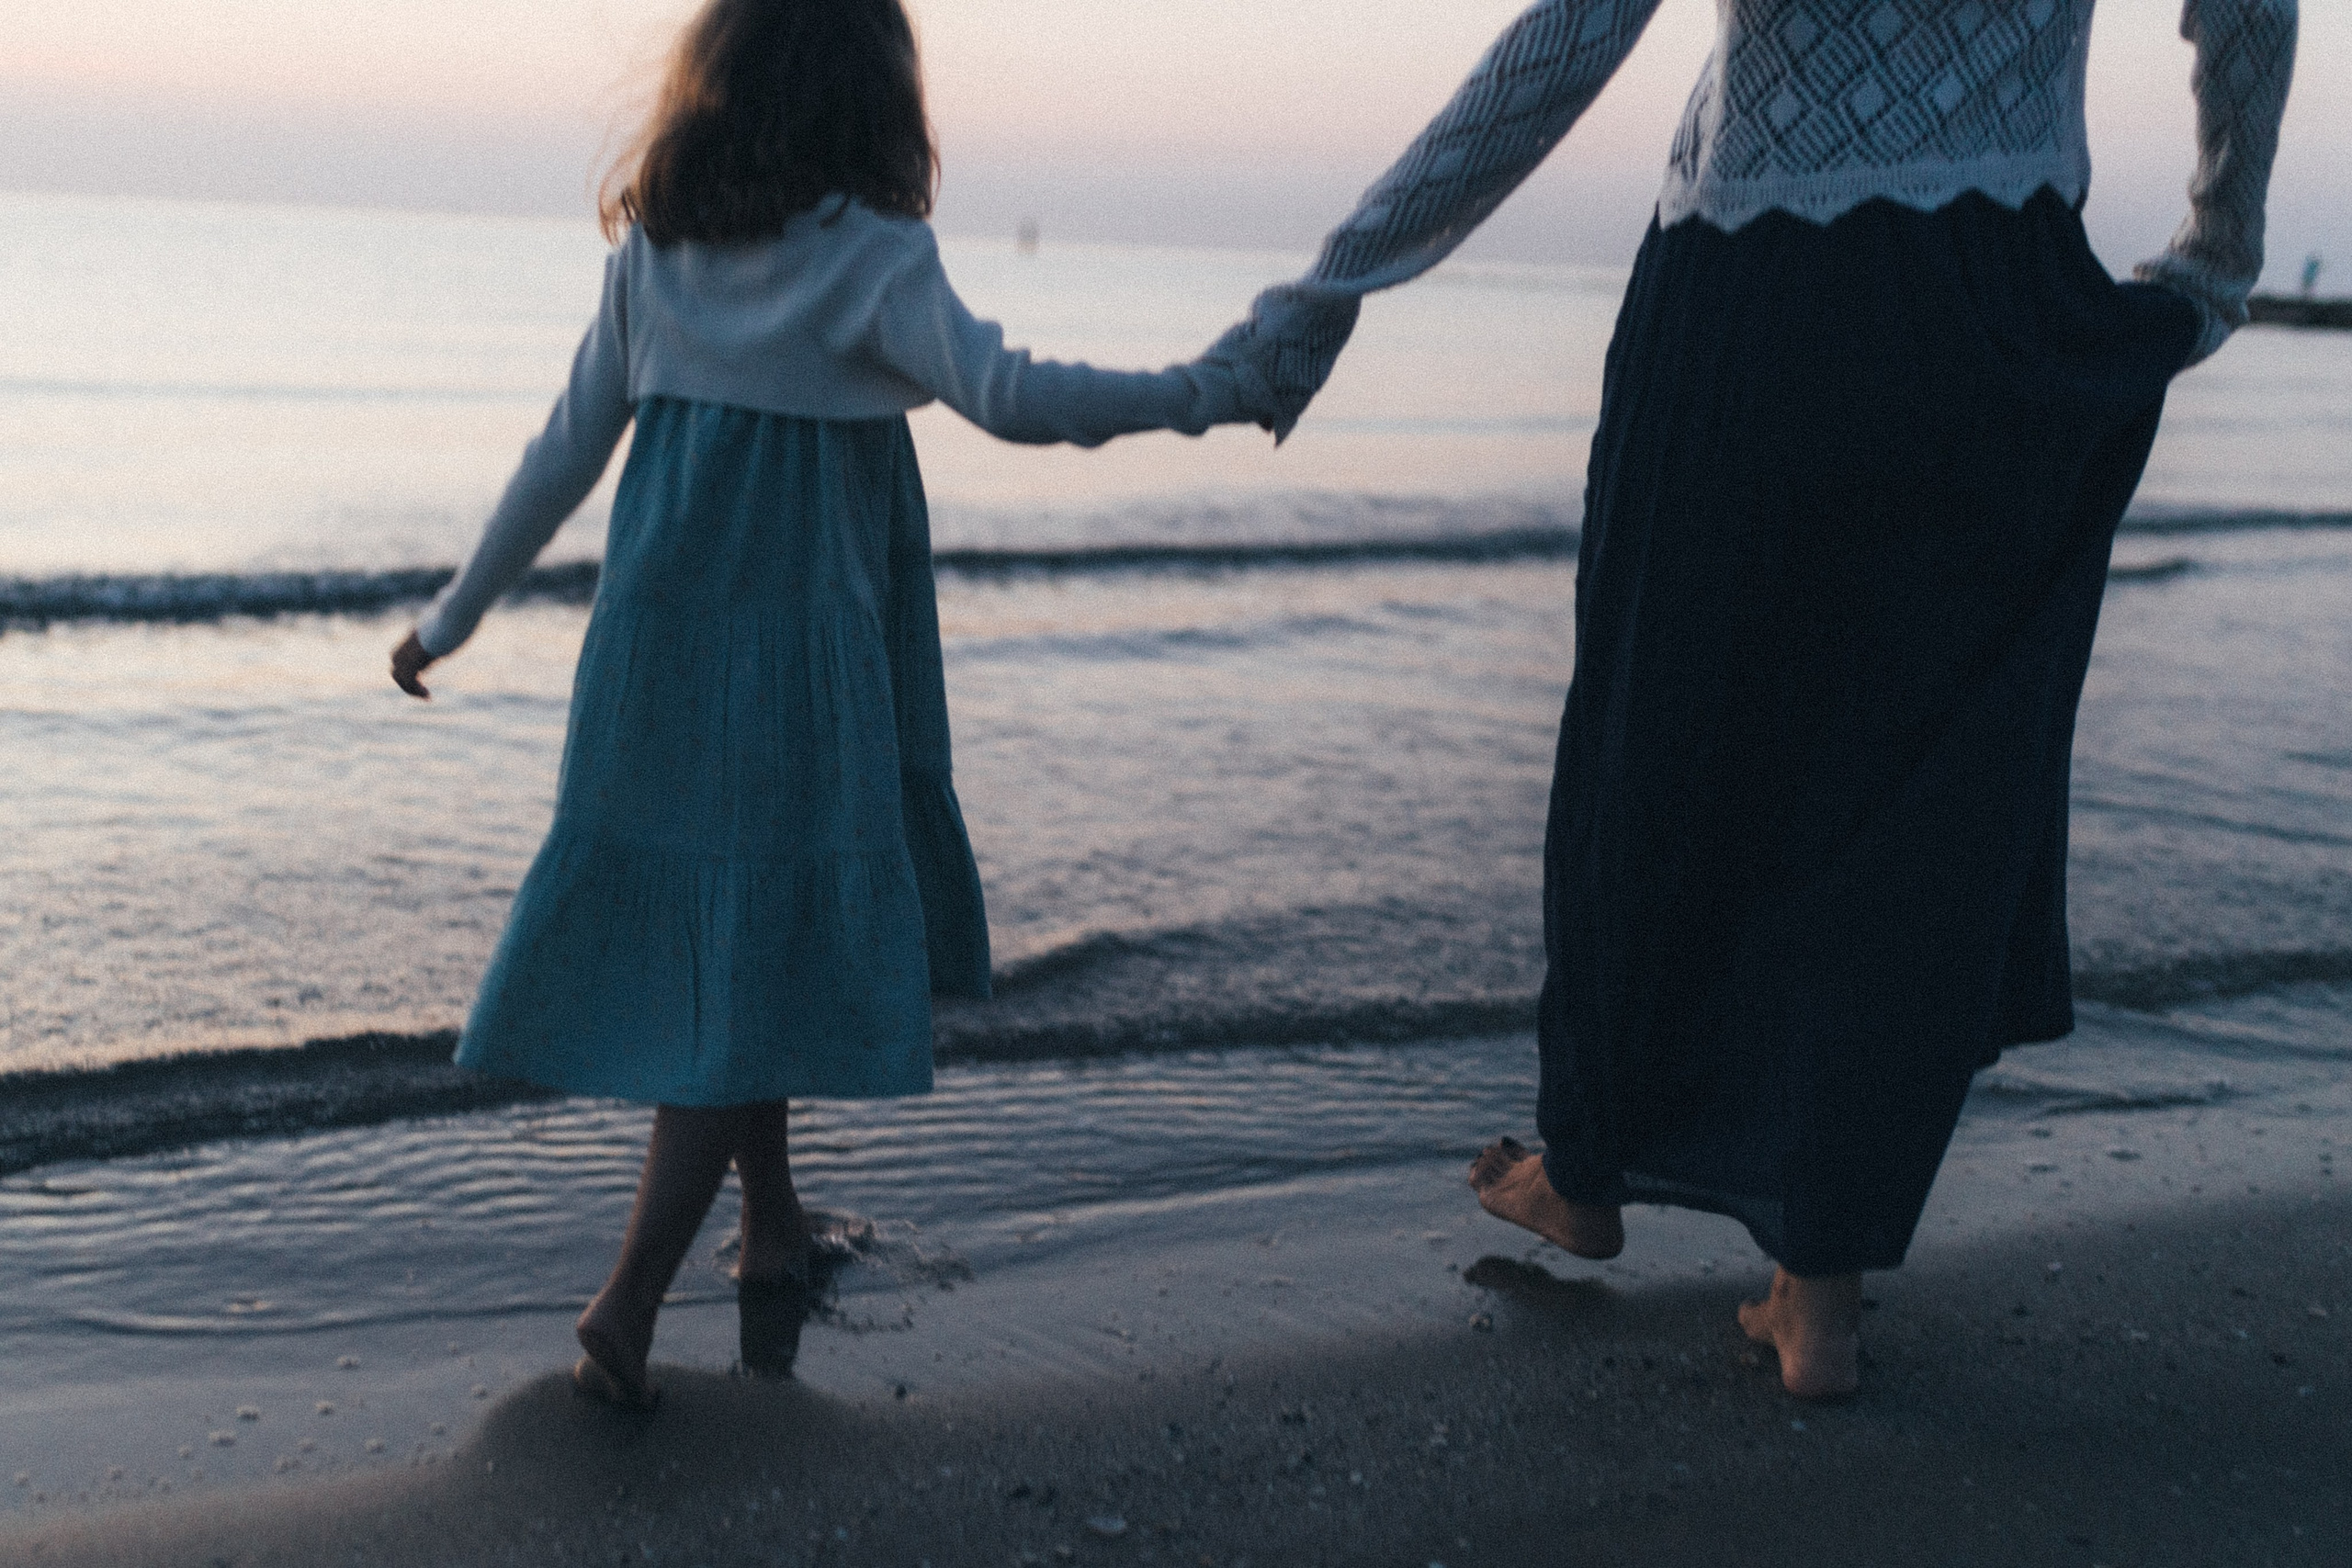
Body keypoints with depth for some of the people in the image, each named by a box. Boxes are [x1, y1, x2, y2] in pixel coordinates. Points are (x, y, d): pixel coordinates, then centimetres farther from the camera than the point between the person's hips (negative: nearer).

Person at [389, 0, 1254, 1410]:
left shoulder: (653, 250, 7)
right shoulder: (868, 255, -9)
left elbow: (569, 451, 8)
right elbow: (1004, 395, -22)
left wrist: (455, 614, 17)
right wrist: (1195, 394, -12)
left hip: (655, 643, 6)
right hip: (794, 652, -6)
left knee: (720, 938, 19)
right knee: (750, 975, 1)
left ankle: (775, 1238, 32)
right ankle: (631, 1306, -1)